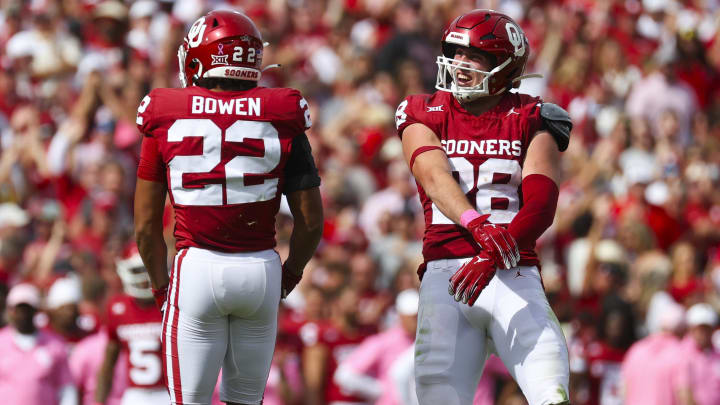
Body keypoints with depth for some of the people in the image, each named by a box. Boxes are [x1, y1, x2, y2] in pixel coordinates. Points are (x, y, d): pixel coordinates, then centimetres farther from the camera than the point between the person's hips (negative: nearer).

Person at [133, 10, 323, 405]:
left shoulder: (166, 120, -1)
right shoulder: (281, 121, 0)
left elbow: (146, 227, 3)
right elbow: (311, 222, 4)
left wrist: (161, 284, 17)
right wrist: (289, 275, 21)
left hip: (197, 268, -2)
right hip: (262, 267, 2)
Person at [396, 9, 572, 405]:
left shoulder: (530, 121, 7)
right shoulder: (424, 116, 10)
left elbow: (541, 203, -7)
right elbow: (435, 177, -10)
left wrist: (493, 257, -25)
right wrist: (476, 223, -32)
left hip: (512, 275, -1)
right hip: (446, 275, 1)